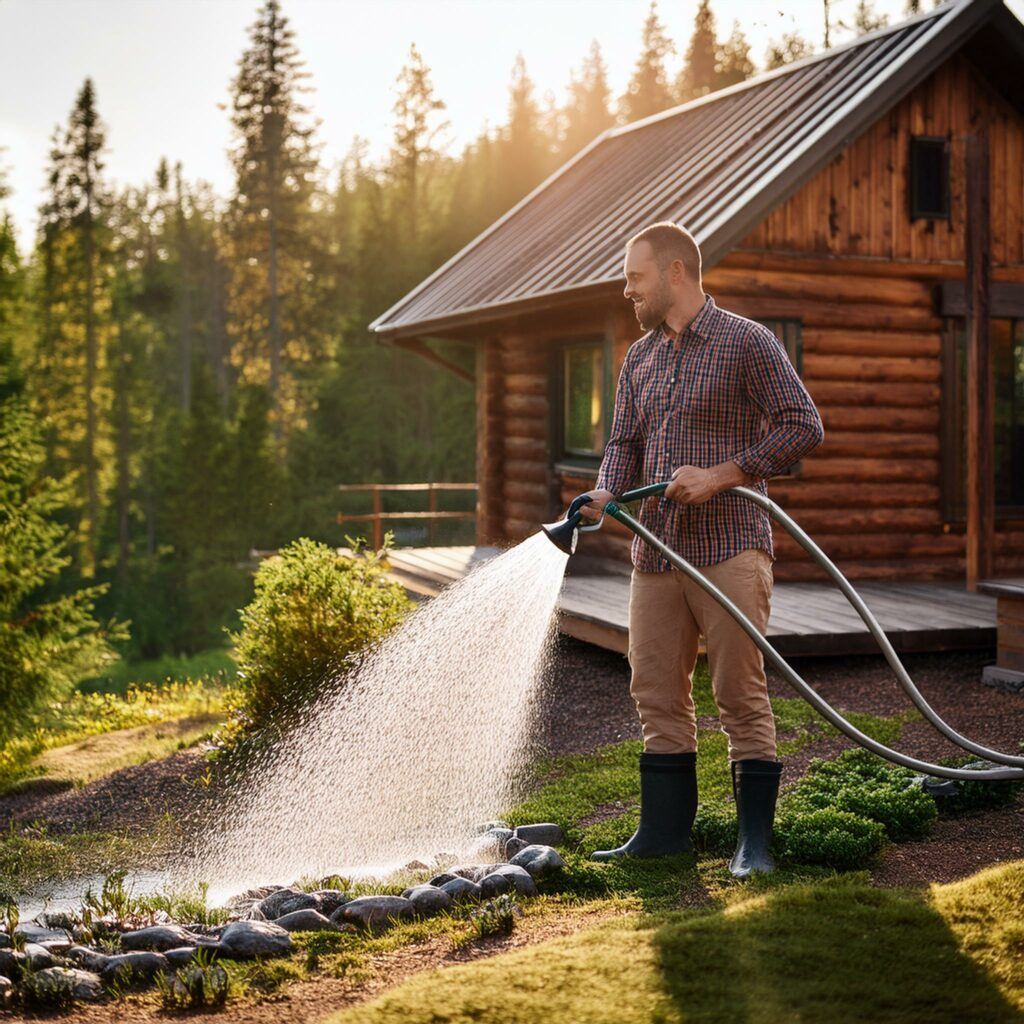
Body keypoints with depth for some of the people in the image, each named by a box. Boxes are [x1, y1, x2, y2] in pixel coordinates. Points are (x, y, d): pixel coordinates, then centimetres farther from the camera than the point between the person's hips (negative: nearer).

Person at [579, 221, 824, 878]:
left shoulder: (747, 342, -4)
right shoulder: (639, 359, 17)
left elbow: (803, 427, -9)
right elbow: (625, 443, 14)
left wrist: (720, 475, -16)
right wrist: (606, 493, -8)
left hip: (730, 548, -6)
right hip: (656, 550, 7)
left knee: (741, 694, -4)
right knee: (657, 694, 8)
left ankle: (755, 841, 5)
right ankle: (665, 830, 19)